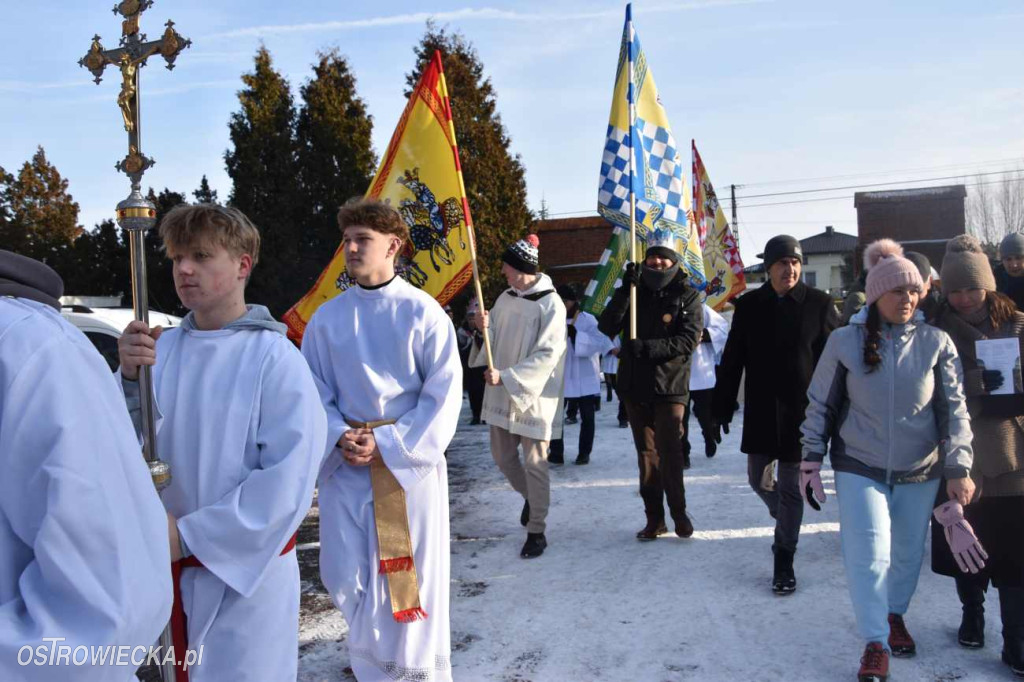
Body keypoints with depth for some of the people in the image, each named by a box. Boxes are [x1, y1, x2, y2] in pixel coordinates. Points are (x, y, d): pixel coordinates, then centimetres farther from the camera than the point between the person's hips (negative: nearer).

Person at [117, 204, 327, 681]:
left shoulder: (273, 357, -14)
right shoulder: (161, 348, -1)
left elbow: (289, 477, -17)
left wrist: (190, 535, -15)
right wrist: (129, 378, -18)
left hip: (244, 566, -4)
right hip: (164, 558, 4)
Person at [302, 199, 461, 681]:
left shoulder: (423, 312, -6)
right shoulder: (327, 318, 4)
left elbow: (444, 394, -8)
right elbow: (314, 390, 6)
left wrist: (387, 444, -14)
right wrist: (340, 437, -13)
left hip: (410, 460, -3)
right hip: (345, 462, 3)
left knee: (414, 572, 6)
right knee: (345, 576, 7)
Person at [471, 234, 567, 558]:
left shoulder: (550, 304, -14)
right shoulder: (505, 298, 7)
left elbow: (548, 354, -18)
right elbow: (496, 343, 12)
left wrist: (506, 376, -21)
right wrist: (486, 328, -11)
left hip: (535, 395, -7)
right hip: (501, 393, 7)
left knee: (534, 463, 0)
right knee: (502, 456, 14)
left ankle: (537, 531, 13)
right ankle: (530, 498, 41)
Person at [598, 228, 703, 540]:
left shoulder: (687, 295, 1)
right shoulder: (635, 290, 9)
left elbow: (689, 339, -11)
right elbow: (607, 327, -4)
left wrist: (649, 347, -23)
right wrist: (624, 291, -16)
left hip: (670, 386, -3)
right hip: (635, 385, 4)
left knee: (670, 450, -7)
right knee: (646, 453, 8)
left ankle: (678, 512, 9)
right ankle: (654, 517, 16)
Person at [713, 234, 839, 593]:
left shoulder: (819, 303, -5)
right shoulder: (749, 305, 1)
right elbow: (732, 360, 3)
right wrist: (723, 406, 1)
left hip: (802, 412, -3)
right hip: (760, 412, 3)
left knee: (792, 487, 4)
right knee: (759, 479, 13)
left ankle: (784, 559, 17)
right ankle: (785, 520, 45)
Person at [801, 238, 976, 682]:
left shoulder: (936, 342, -5)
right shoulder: (845, 341, -7)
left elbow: (954, 408, -3)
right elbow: (820, 404, 0)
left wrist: (958, 468, -9)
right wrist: (812, 460, -1)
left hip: (920, 471, 2)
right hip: (860, 467, -2)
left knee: (908, 551, 15)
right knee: (869, 553, -7)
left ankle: (895, 615, 42)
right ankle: (875, 643, 9)